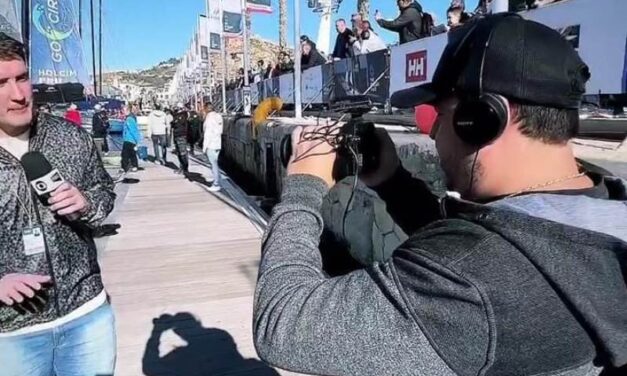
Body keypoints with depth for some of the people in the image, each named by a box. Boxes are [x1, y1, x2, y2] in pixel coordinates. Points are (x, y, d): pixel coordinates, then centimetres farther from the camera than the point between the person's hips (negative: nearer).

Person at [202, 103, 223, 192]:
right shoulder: (218, 116, 9)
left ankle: (216, 184, -3)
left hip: (210, 145, -8)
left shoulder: (209, 118, -14)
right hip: (218, 144, 8)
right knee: (215, 163, 15)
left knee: (214, 164, -5)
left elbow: (208, 133, -16)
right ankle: (217, 183, 21)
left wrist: (204, 146, -12)